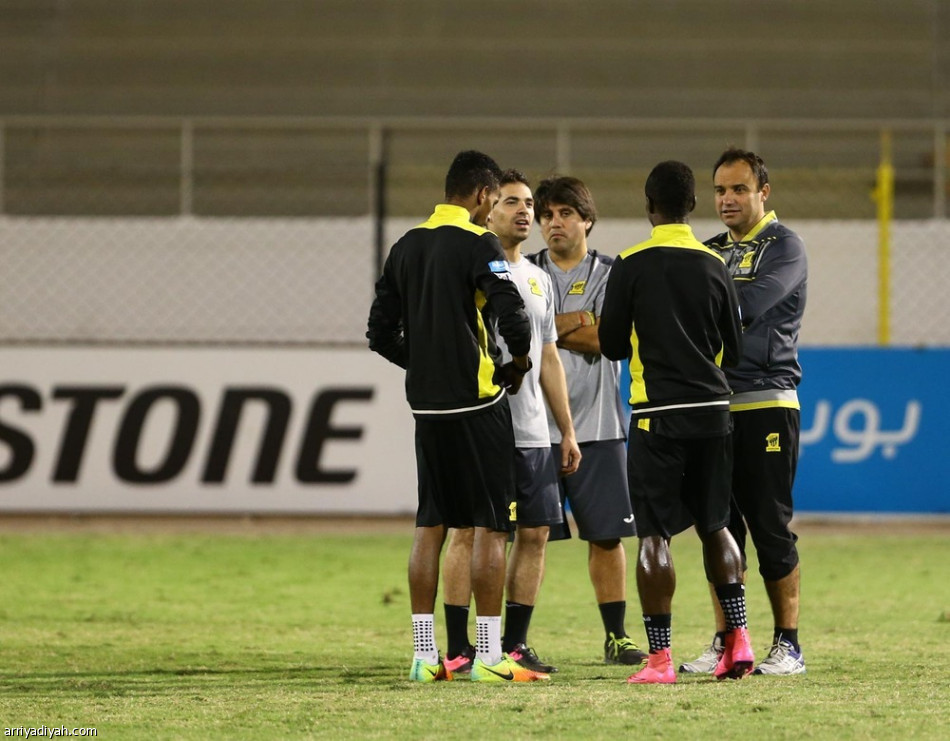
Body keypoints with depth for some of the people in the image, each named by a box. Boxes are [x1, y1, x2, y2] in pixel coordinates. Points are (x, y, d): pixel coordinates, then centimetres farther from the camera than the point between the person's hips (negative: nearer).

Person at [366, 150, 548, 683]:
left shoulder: (407, 246, 11)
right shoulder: (478, 245, -10)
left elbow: (382, 333, 13)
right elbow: (513, 315, -20)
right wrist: (519, 361, -2)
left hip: (427, 402, 7)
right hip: (477, 401, -7)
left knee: (431, 524, 9)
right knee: (490, 525, -3)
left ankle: (425, 654, 9)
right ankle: (489, 655, -5)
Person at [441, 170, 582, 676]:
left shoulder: (538, 279, 18)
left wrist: (566, 431, 19)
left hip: (533, 434, 7)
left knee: (535, 532, 5)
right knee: (469, 531, -5)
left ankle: (514, 645, 11)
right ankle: (458, 649, -2)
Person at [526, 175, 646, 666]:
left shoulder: (610, 275, 7)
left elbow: (604, 338, -8)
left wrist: (547, 327, -6)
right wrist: (578, 322, -8)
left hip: (597, 424, 1)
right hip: (535, 420, -1)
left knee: (606, 534, 3)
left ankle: (617, 635, 13)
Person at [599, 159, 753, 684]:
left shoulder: (632, 265, -6)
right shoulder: (714, 265, 4)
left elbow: (611, 344, -2)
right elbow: (733, 350, 10)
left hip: (657, 411, -4)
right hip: (712, 408, 4)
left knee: (654, 533, -2)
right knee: (714, 525, 16)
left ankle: (659, 657, -5)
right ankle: (738, 640, 11)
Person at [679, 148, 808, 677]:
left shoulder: (785, 247, -3)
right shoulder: (712, 250, 18)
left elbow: (746, 307, -18)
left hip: (766, 404, -6)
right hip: (714, 406, 6)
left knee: (772, 528, -4)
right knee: (721, 528, 6)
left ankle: (788, 645, 1)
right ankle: (724, 644, 11)